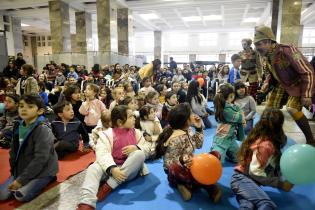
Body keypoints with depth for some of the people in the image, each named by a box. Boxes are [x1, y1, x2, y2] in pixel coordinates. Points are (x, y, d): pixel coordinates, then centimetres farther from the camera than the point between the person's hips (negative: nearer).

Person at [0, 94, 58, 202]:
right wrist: (14, 172, 3)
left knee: (21, 195, -20)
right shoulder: (18, 127, 1)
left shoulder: (43, 130, -23)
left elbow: (40, 159, -25)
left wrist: (21, 179, -21)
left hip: (42, 172, -7)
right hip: (21, 170, 7)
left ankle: (45, 181, 3)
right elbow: (13, 151, 11)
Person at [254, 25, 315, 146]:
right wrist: (267, 83, -6)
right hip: (282, 85, 8)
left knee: (292, 109, -25)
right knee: (269, 109, 3)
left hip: (298, 84, -7)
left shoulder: (288, 51, -31)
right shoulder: (267, 55, -6)